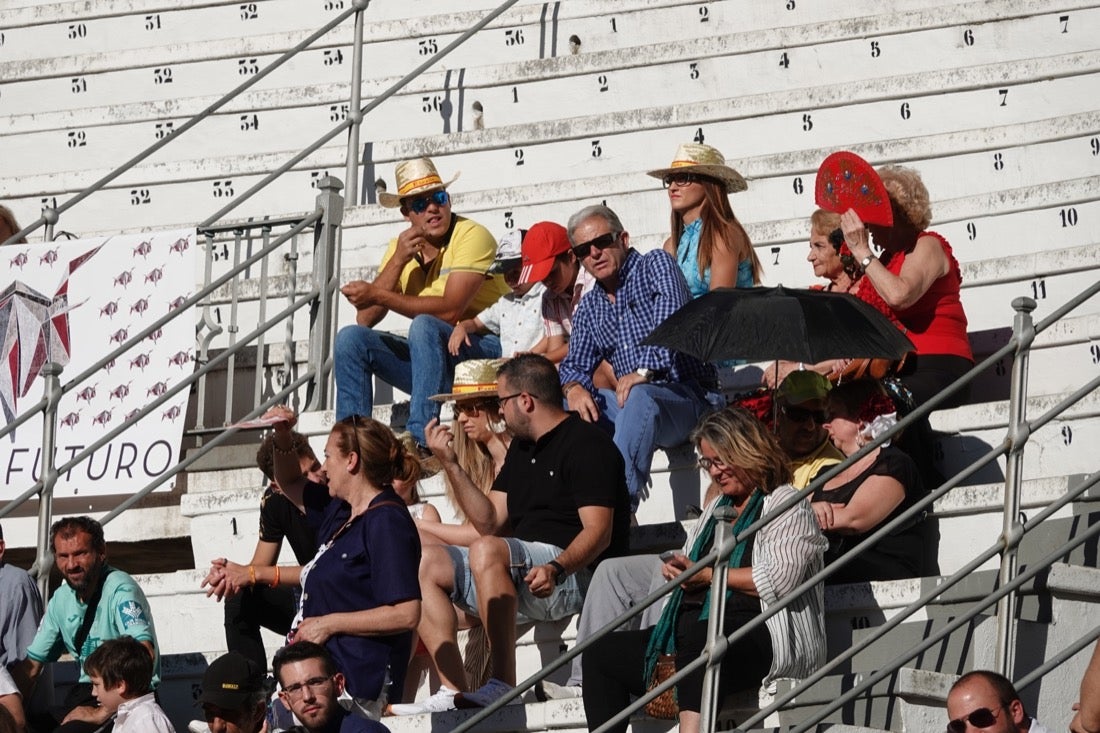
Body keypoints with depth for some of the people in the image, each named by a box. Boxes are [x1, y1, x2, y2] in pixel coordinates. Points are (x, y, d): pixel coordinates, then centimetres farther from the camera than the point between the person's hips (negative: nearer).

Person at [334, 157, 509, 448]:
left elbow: (450, 310, -23)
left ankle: (422, 441, -38)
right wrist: (398, 262, -11)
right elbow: (365, 318, -1)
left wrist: (377, 295, -22)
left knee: (424, 326, -33)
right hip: (436, 359, 7)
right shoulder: (401, 247, 8)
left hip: (485, 351, -7)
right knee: (351, 338, -6)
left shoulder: (472, 236, -11)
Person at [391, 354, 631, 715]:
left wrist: (556, 569, -35)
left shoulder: (587, 444, -7)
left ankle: (503, 683, -37)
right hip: (520, 577, 10)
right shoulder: (522, 448, 22)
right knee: (425, 562, -3)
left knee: (487, 550, -33)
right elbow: (490, 522, 18)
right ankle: (452, 691, -17)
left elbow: (598, 532, -18)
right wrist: (451, 465, 11)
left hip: (575, 576, -10)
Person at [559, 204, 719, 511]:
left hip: (687, 397, -7)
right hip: (629, 403, 7)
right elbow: (575, 364, 16)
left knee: (639, 398, -39)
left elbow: (671, 319, -19)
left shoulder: (656, 265, 0)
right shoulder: (589, 307, 19)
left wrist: (645, 371, -31)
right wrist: (574, 388, -10)